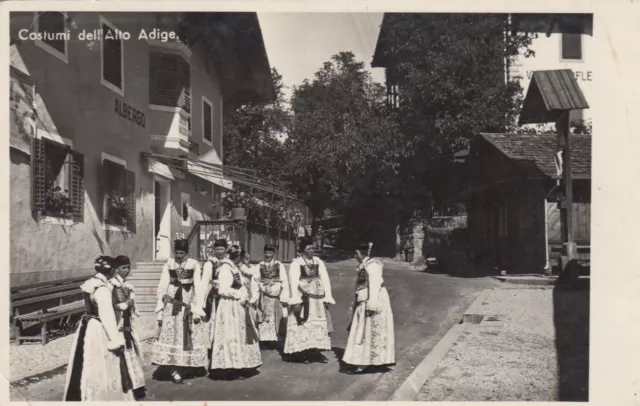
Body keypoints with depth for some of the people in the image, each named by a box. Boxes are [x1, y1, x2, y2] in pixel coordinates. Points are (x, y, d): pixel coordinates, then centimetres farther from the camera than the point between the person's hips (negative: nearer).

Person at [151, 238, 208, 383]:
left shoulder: (194, 265, -2)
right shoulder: (169, 264, 2)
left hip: (188, 304, -1)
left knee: (188, 336, 2)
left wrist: (197, 309, -7)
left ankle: (184, 366, 11)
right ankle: (173, 368, -2)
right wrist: (160, 309, 1)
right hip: (171, 304, 1)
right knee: (170, 334, -4)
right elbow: (162, 286, 3)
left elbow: (198, 287, -3)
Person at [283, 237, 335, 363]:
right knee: (303, 325, -1)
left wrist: (328, 297, -2)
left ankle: (315, 351, 16)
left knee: (318, 324, 8)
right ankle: (302, 353, 6)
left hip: (317, 297, 5)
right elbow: (293, 282, -13)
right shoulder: (296, 263, -7)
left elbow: (325, 279, 5)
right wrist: (296, 300, -22)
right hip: (302, 297, -5)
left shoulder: (318, 261, 7)